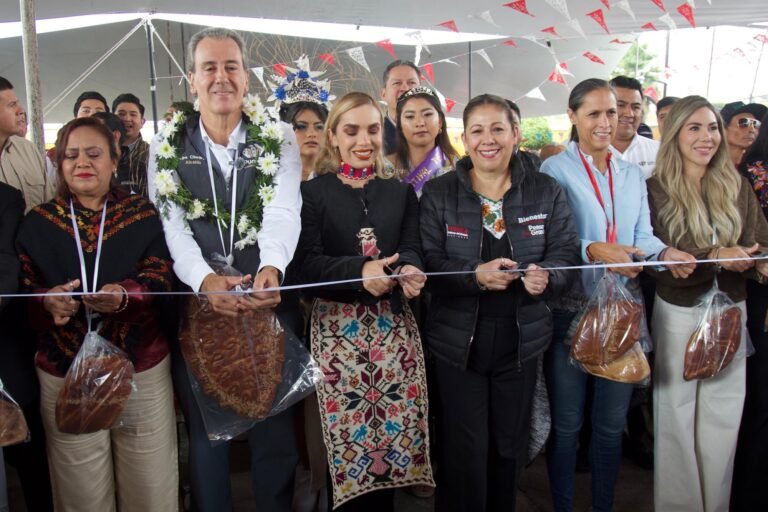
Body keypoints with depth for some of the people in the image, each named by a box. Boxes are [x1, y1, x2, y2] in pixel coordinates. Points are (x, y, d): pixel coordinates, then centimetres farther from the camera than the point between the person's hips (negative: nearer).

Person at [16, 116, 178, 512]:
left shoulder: (144, 215, 2)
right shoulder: (36, 223, 6)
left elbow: (160, 281, -7)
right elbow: (20, 292, 3)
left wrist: (124, 296, -28)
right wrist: (47, 301, -20)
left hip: (142, 370, -1)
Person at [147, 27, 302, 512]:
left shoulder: (280, 138, 1)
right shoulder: (167, 146, 3)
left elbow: (283, 212, -13)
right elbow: (171, 225, -8)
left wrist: (271, 267, -34)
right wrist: (205, 280, -27)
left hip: (267, 305, 0)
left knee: (275, 430, 12)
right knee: (205, 431, 14)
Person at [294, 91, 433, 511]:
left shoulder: (401, 192, 12)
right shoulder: (311, 192, 2)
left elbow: (412, 251, 4)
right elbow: (306, 263, -7)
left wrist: (411, 271, -20)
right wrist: (359, 270, -24)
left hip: (393, 324, 3)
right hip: (337, 326, -2)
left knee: (396, 429, 4)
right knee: (349, 436, -1)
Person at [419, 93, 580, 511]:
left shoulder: (546, 192, 2)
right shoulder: (438, 193, -4)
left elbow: (567, 253, -1)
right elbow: (427, 262, -10)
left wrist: (546, 276, -23)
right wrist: (475, 275, -26)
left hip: (521, 340, 3)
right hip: (458, 340, -2)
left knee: (510, 444, 19)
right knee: (465, 449, 6)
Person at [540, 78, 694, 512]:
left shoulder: (633, 174, 12)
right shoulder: (555, 170, -5)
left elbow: (643, 237, 6)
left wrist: (666, 253, -14)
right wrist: (593, 250, -29)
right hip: (570, 309, -4)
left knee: (612, 423, 15)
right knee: (567, 423, 8)